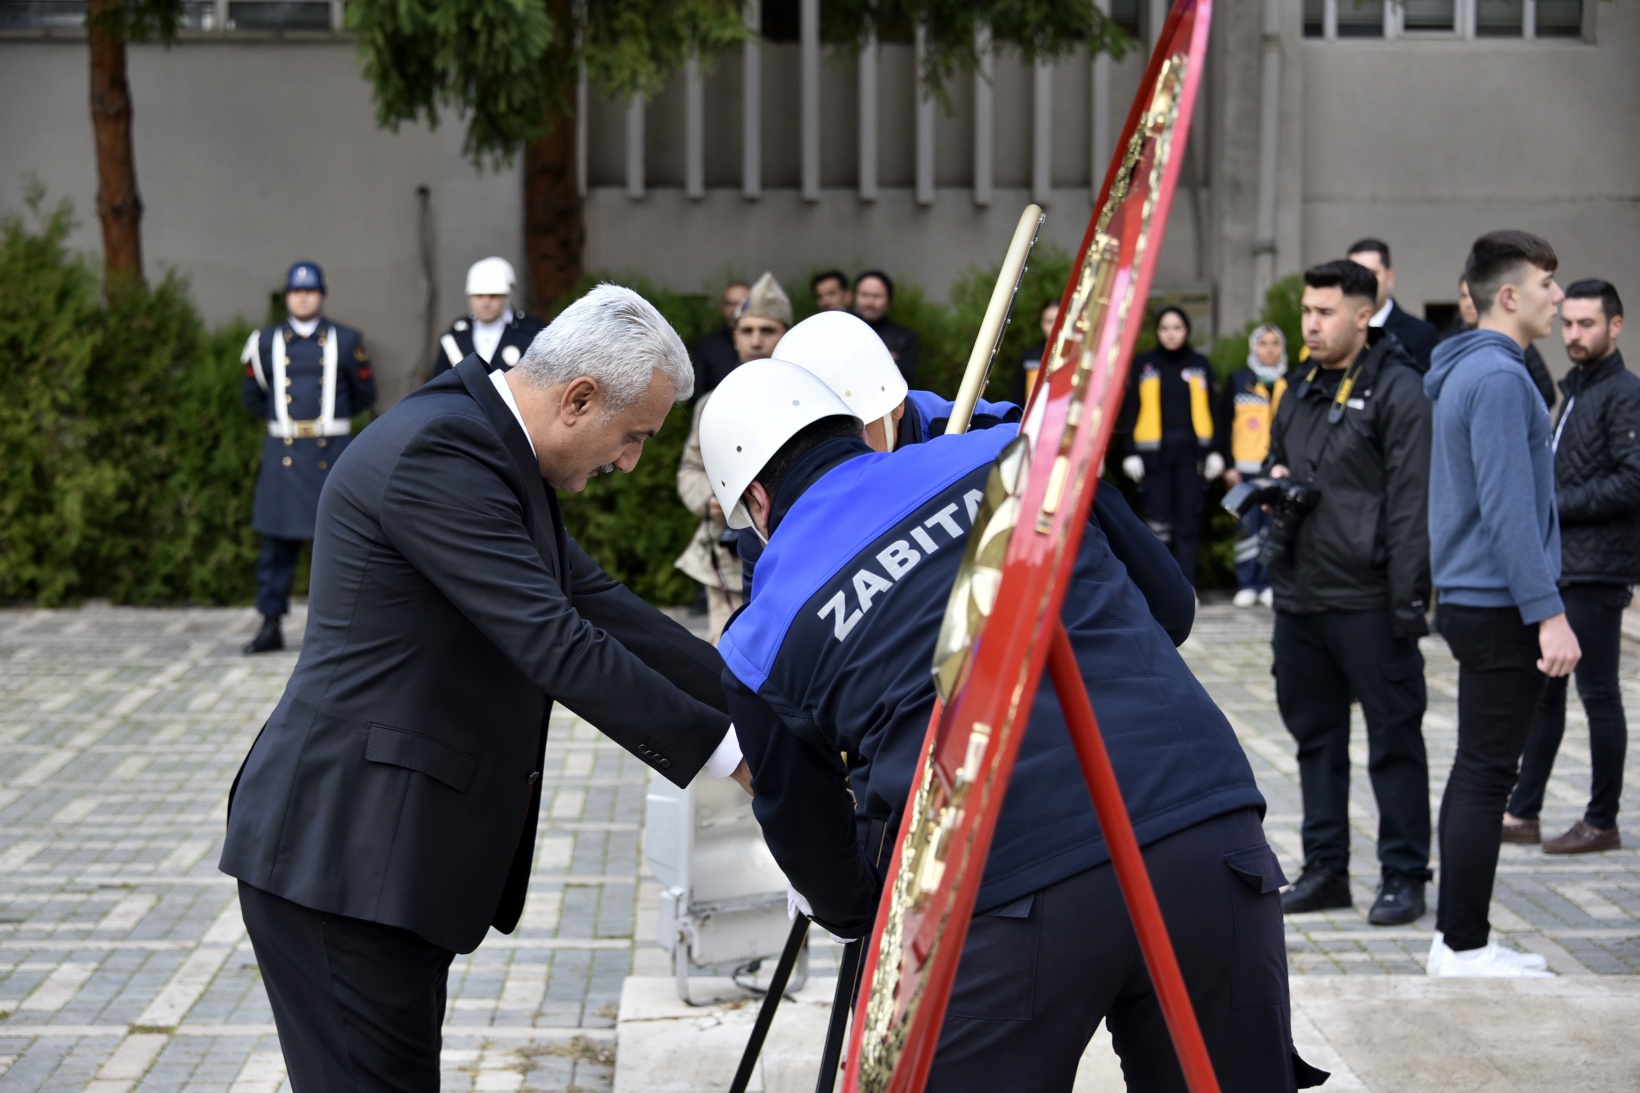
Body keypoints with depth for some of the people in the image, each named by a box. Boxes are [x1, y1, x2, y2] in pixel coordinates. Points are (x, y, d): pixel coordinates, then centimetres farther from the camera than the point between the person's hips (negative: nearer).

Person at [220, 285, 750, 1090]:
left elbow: (593, 602, 14)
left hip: (388, 850, 10)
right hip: (342, 854, -10)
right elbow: (554, 644, -24)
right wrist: (721, 747, -18)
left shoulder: (489, 447, 12)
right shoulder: (439, 451, -21)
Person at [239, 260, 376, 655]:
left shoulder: (345, 341, 4)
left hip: (331, 449, -1)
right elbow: (252, 396, 20)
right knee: (277, 540, 2)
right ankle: (271, 626, 7)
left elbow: (365, 394, 14)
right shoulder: (266, 342, 8)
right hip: (282, 452, 1)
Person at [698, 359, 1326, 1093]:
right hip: (1210, 836, 3)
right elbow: (1170, 605, 25)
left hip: (1007, 903, -2)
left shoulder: (763, 645, 10)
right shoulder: (1013, 452, 15)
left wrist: (849, 910, 43)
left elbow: (833, 889, 20)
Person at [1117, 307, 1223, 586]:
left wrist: (1214, 452, 3)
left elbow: (1212, 410, 9)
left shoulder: (1200, 364, 10)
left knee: (1188, 522, 1)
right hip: (1155, 453, -1)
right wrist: (1131, 453, -2)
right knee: (1157, 521, -4)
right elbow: (1131, 411, 5)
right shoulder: (1143, 364, 7)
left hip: (1191, 451, 1)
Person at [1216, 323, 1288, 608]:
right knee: (1247, 527, -1)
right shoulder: (1237, 381, 6)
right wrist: (1228, 464, -3)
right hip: (1246, 467, -1)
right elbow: (1223, 425, 4)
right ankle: (1246, 585, 5)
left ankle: (1269, 584, 10)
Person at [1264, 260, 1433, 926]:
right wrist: (1273, 487, 4)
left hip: (1368, 601, -8)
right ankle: (1325, 869, 22)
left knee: (1394, 738, 0)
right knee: (1315, 735, 13)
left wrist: (1409, 600, -17)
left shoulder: (1398, 391, -8)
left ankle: (1404, 875, 8)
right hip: (1297, 595, 8)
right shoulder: (1302, 392, 16)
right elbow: (1276, 466, 29)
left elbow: (1412, 503, -13)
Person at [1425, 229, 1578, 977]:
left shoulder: (1470, 372, 15)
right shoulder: (1498, 377, -16)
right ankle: (1464, 945, 0)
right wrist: (1548, 613, -23)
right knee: (1487, 775, -5)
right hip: (1499, 605, -10)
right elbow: (1507, 508, -22)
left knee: (1477, 771, 14)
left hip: (1473, 601, 10)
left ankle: (1458, 934, 21)